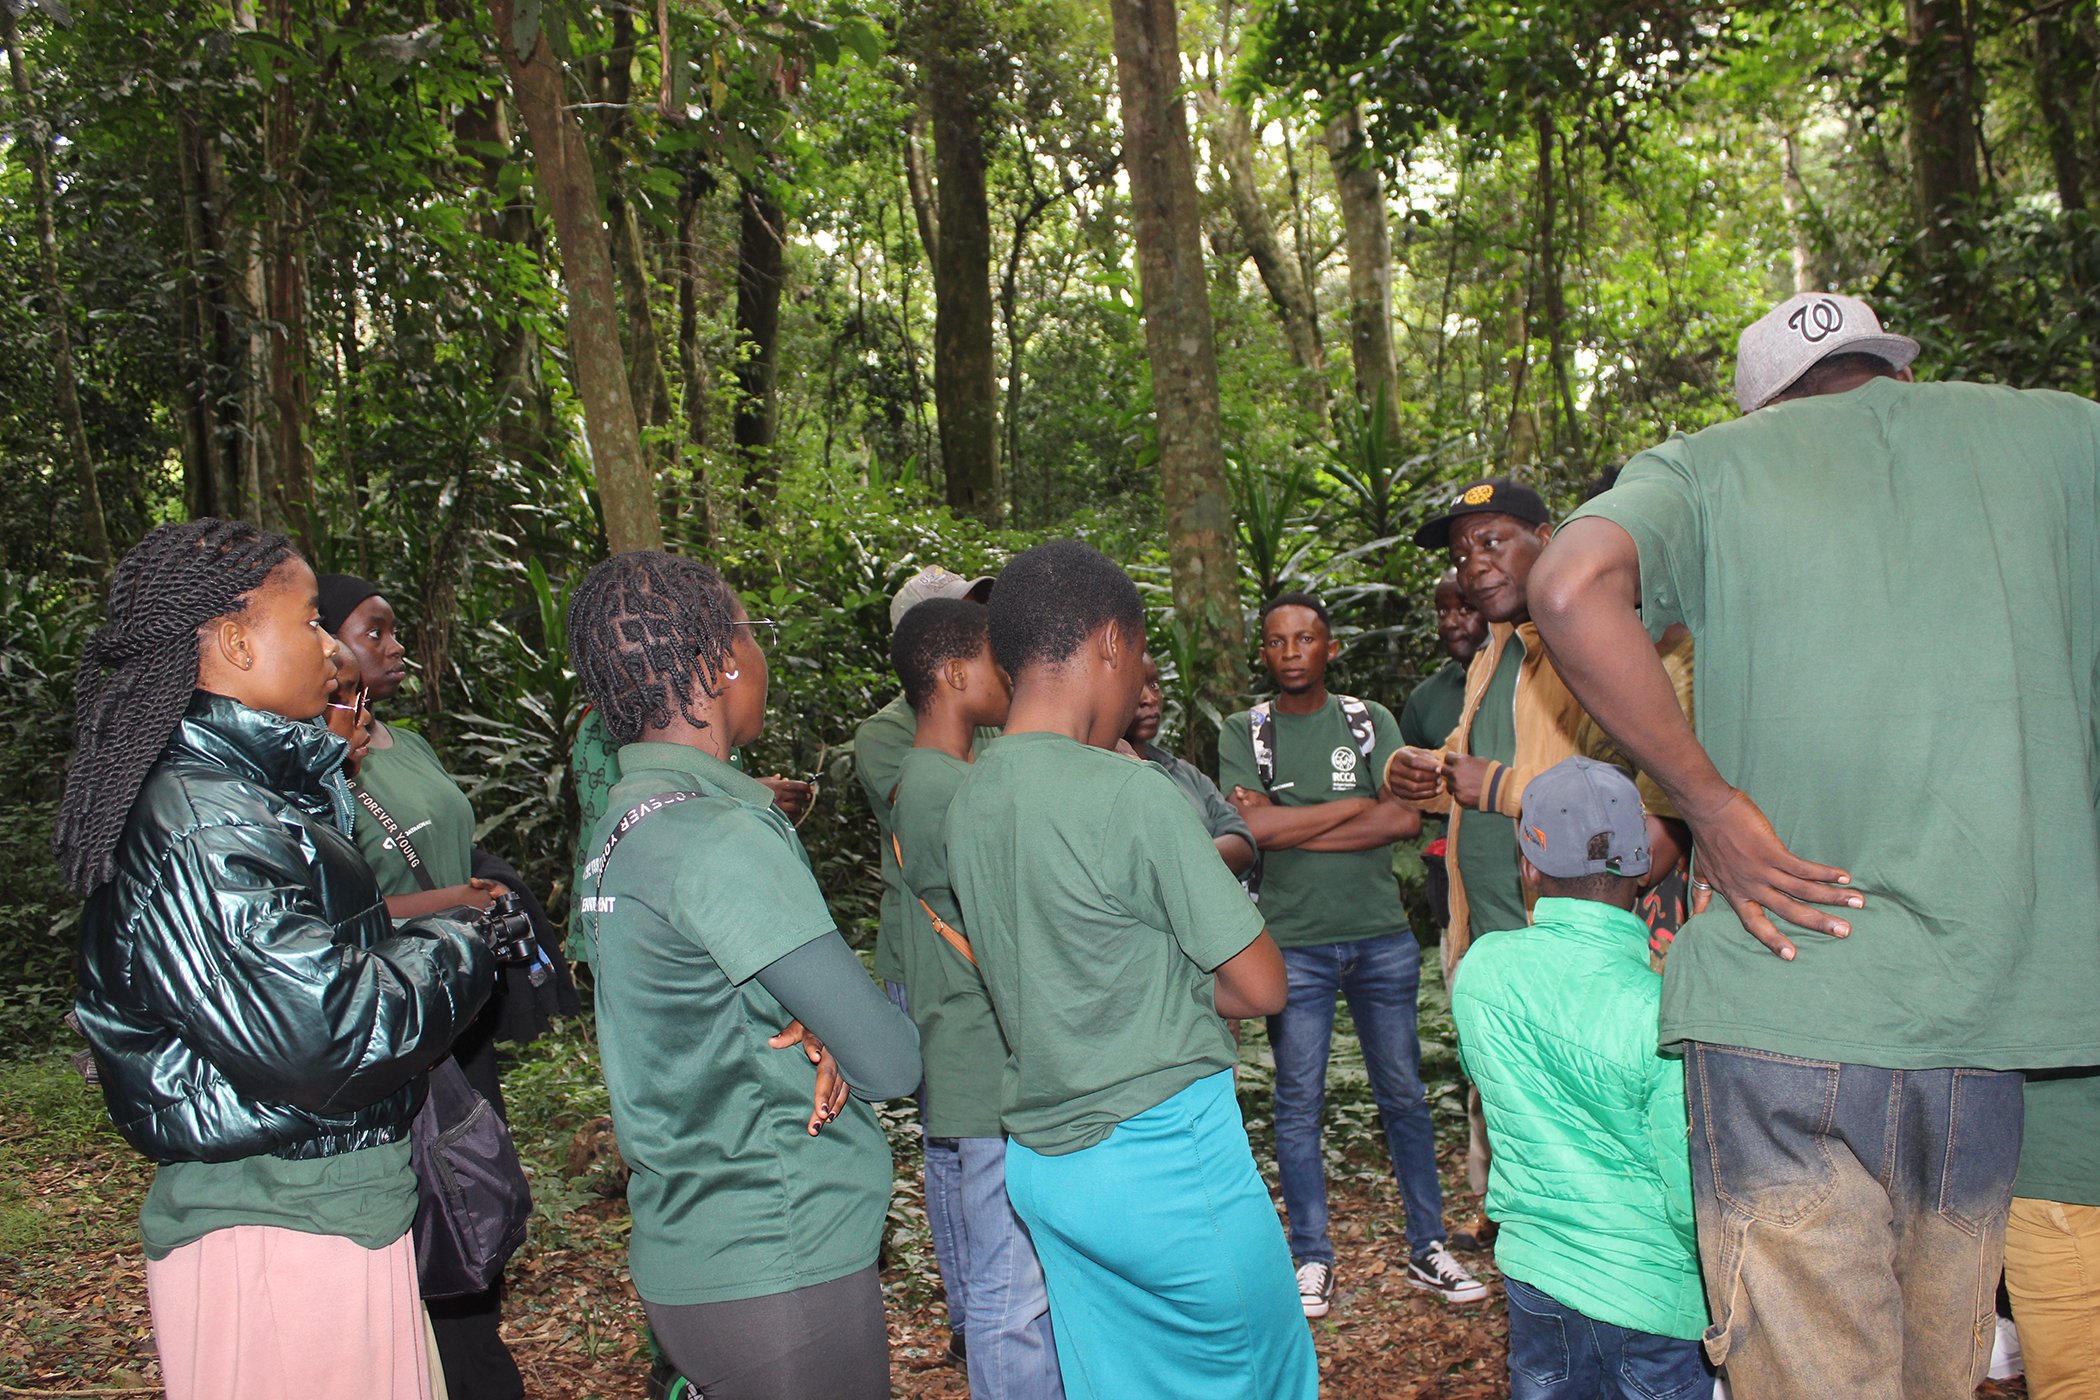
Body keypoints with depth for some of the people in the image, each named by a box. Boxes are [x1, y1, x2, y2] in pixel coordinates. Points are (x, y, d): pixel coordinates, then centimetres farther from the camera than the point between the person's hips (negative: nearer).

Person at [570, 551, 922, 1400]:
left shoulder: (631, 821, 8)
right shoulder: (719, 838, -22)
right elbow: (890, 1062, -22)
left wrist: (815, 1039, -8)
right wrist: (833, 1042, -1)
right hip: (777, 1275, -9)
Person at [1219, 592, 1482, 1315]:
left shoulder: (1371, 722, 6)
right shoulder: (1245, 733, 2)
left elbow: (1405, 817, -8)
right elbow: (1254, 827, -14)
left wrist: (1291, 827, -12)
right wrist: (1357, 803, -8)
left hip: (1382, 936, 2)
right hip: (1294, 943, -1)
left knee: (1403, 1095, 9)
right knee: (1298, 1106, 4)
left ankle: (1428, 1248, 21)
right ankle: (1313, 1260, 15)